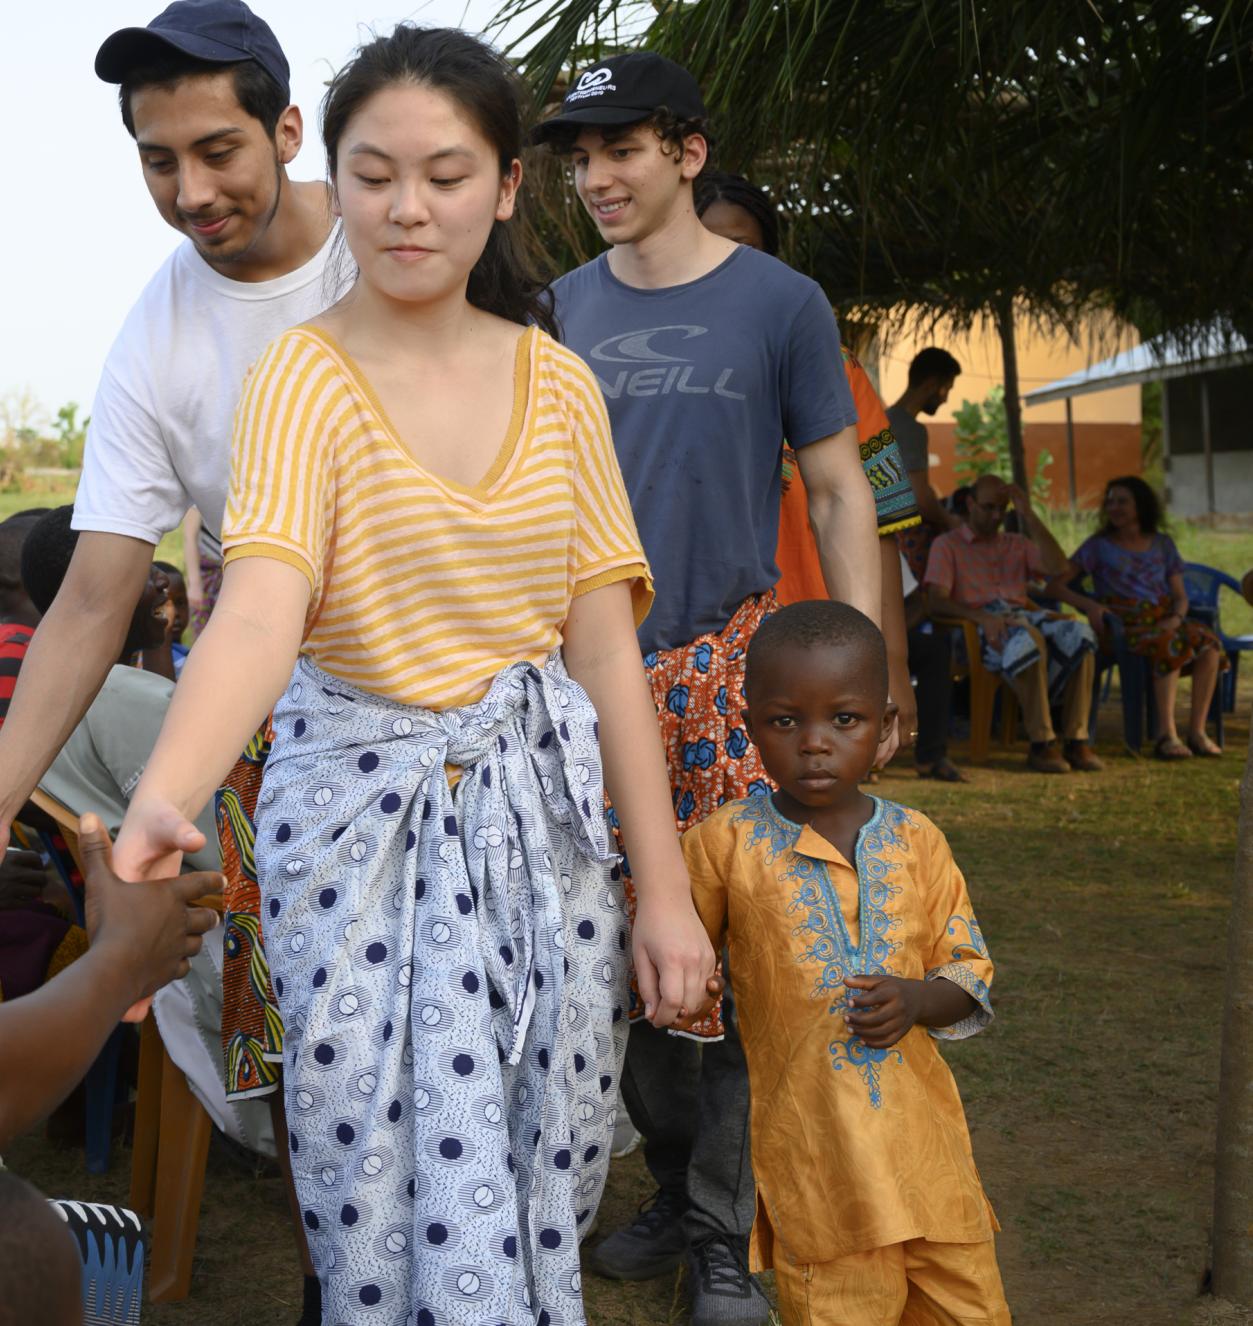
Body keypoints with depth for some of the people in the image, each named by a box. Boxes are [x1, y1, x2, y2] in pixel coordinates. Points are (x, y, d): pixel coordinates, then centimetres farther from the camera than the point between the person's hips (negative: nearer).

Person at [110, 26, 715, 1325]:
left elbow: (605, 646, 4)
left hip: (548, 809, 3)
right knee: (399, 1206, -1)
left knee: (548, 1197, 10)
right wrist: (161, 802, -43)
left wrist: (664, 889, 1)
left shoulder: (557, 383, 3)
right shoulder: (304, 376, -8)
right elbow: (261, 610, -25)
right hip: (366, 813, -3)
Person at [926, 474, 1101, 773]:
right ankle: (1040, 744, -37)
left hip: (1023, 616, 5)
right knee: (1028, 638, -40)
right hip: (975, 629, -5)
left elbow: (1060, 569, 10)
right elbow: (937, 602, -3)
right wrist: (982, 618, -22)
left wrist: (1029, 516, 9)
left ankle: (1077, 741, -31)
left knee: (1079, 633, -29)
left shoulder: (1017, 544, 29)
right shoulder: (947, 544, 14)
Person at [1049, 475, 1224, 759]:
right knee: (1170, 645, -36)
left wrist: (1176, 618, -7)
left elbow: (1181, 597, 16)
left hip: (1164, 621, 4)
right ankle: (1166, 734, -39)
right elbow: (1055, 586, 1)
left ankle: (1197, 731, -28)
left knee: (1208, 642, -28)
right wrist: (1089, 604, -16)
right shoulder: (1099, 546, 8)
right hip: (1125, 627, -4)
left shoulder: (1162, 544, 18)